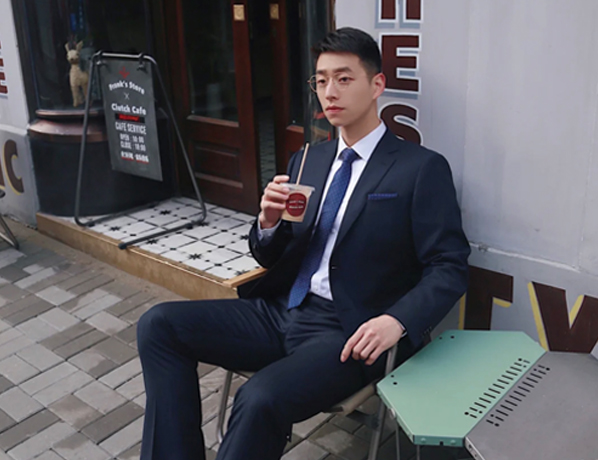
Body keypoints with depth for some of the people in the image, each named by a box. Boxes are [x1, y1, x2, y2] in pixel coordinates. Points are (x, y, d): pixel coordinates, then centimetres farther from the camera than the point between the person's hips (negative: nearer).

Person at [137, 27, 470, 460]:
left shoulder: (423, 168, -4)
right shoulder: (308, 160, 14)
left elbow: (449, 268, -7)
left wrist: (397, 321, -25)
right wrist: (268, 222, -6)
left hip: (349, 331, -6)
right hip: (282, 313, 7)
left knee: (261, 399, -32)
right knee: (159, 325, -8)